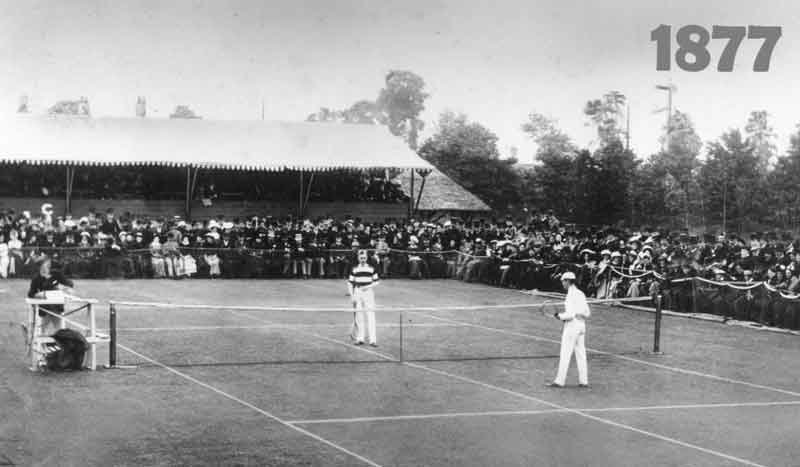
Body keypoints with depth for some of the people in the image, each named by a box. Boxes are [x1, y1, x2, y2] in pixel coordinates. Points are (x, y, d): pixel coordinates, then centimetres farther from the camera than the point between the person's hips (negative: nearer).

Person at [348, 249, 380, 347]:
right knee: (358, 317, 4)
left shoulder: (371, 269, 5)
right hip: (357, 293, 1)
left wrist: (368, 286, -9)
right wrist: (352, 296, -2)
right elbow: (350, 283, 7)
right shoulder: (354, 269, 7)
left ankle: (372, 339, -11)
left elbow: (376, 281, 9)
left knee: (370, 316, -8)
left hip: (368, 292, -1)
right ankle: (359, 338, 13)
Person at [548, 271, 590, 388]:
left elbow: (570, 314, -20)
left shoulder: (571, 295, -14)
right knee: (581, 354, 10)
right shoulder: (581, 294, 11)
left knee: (565, 354, -3)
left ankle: (560, 381, -1)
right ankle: (583, 381, 12)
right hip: (581, 325, 8)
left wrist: (560, 316, -4)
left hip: (572, 325, -8)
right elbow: (587, 313, 14)